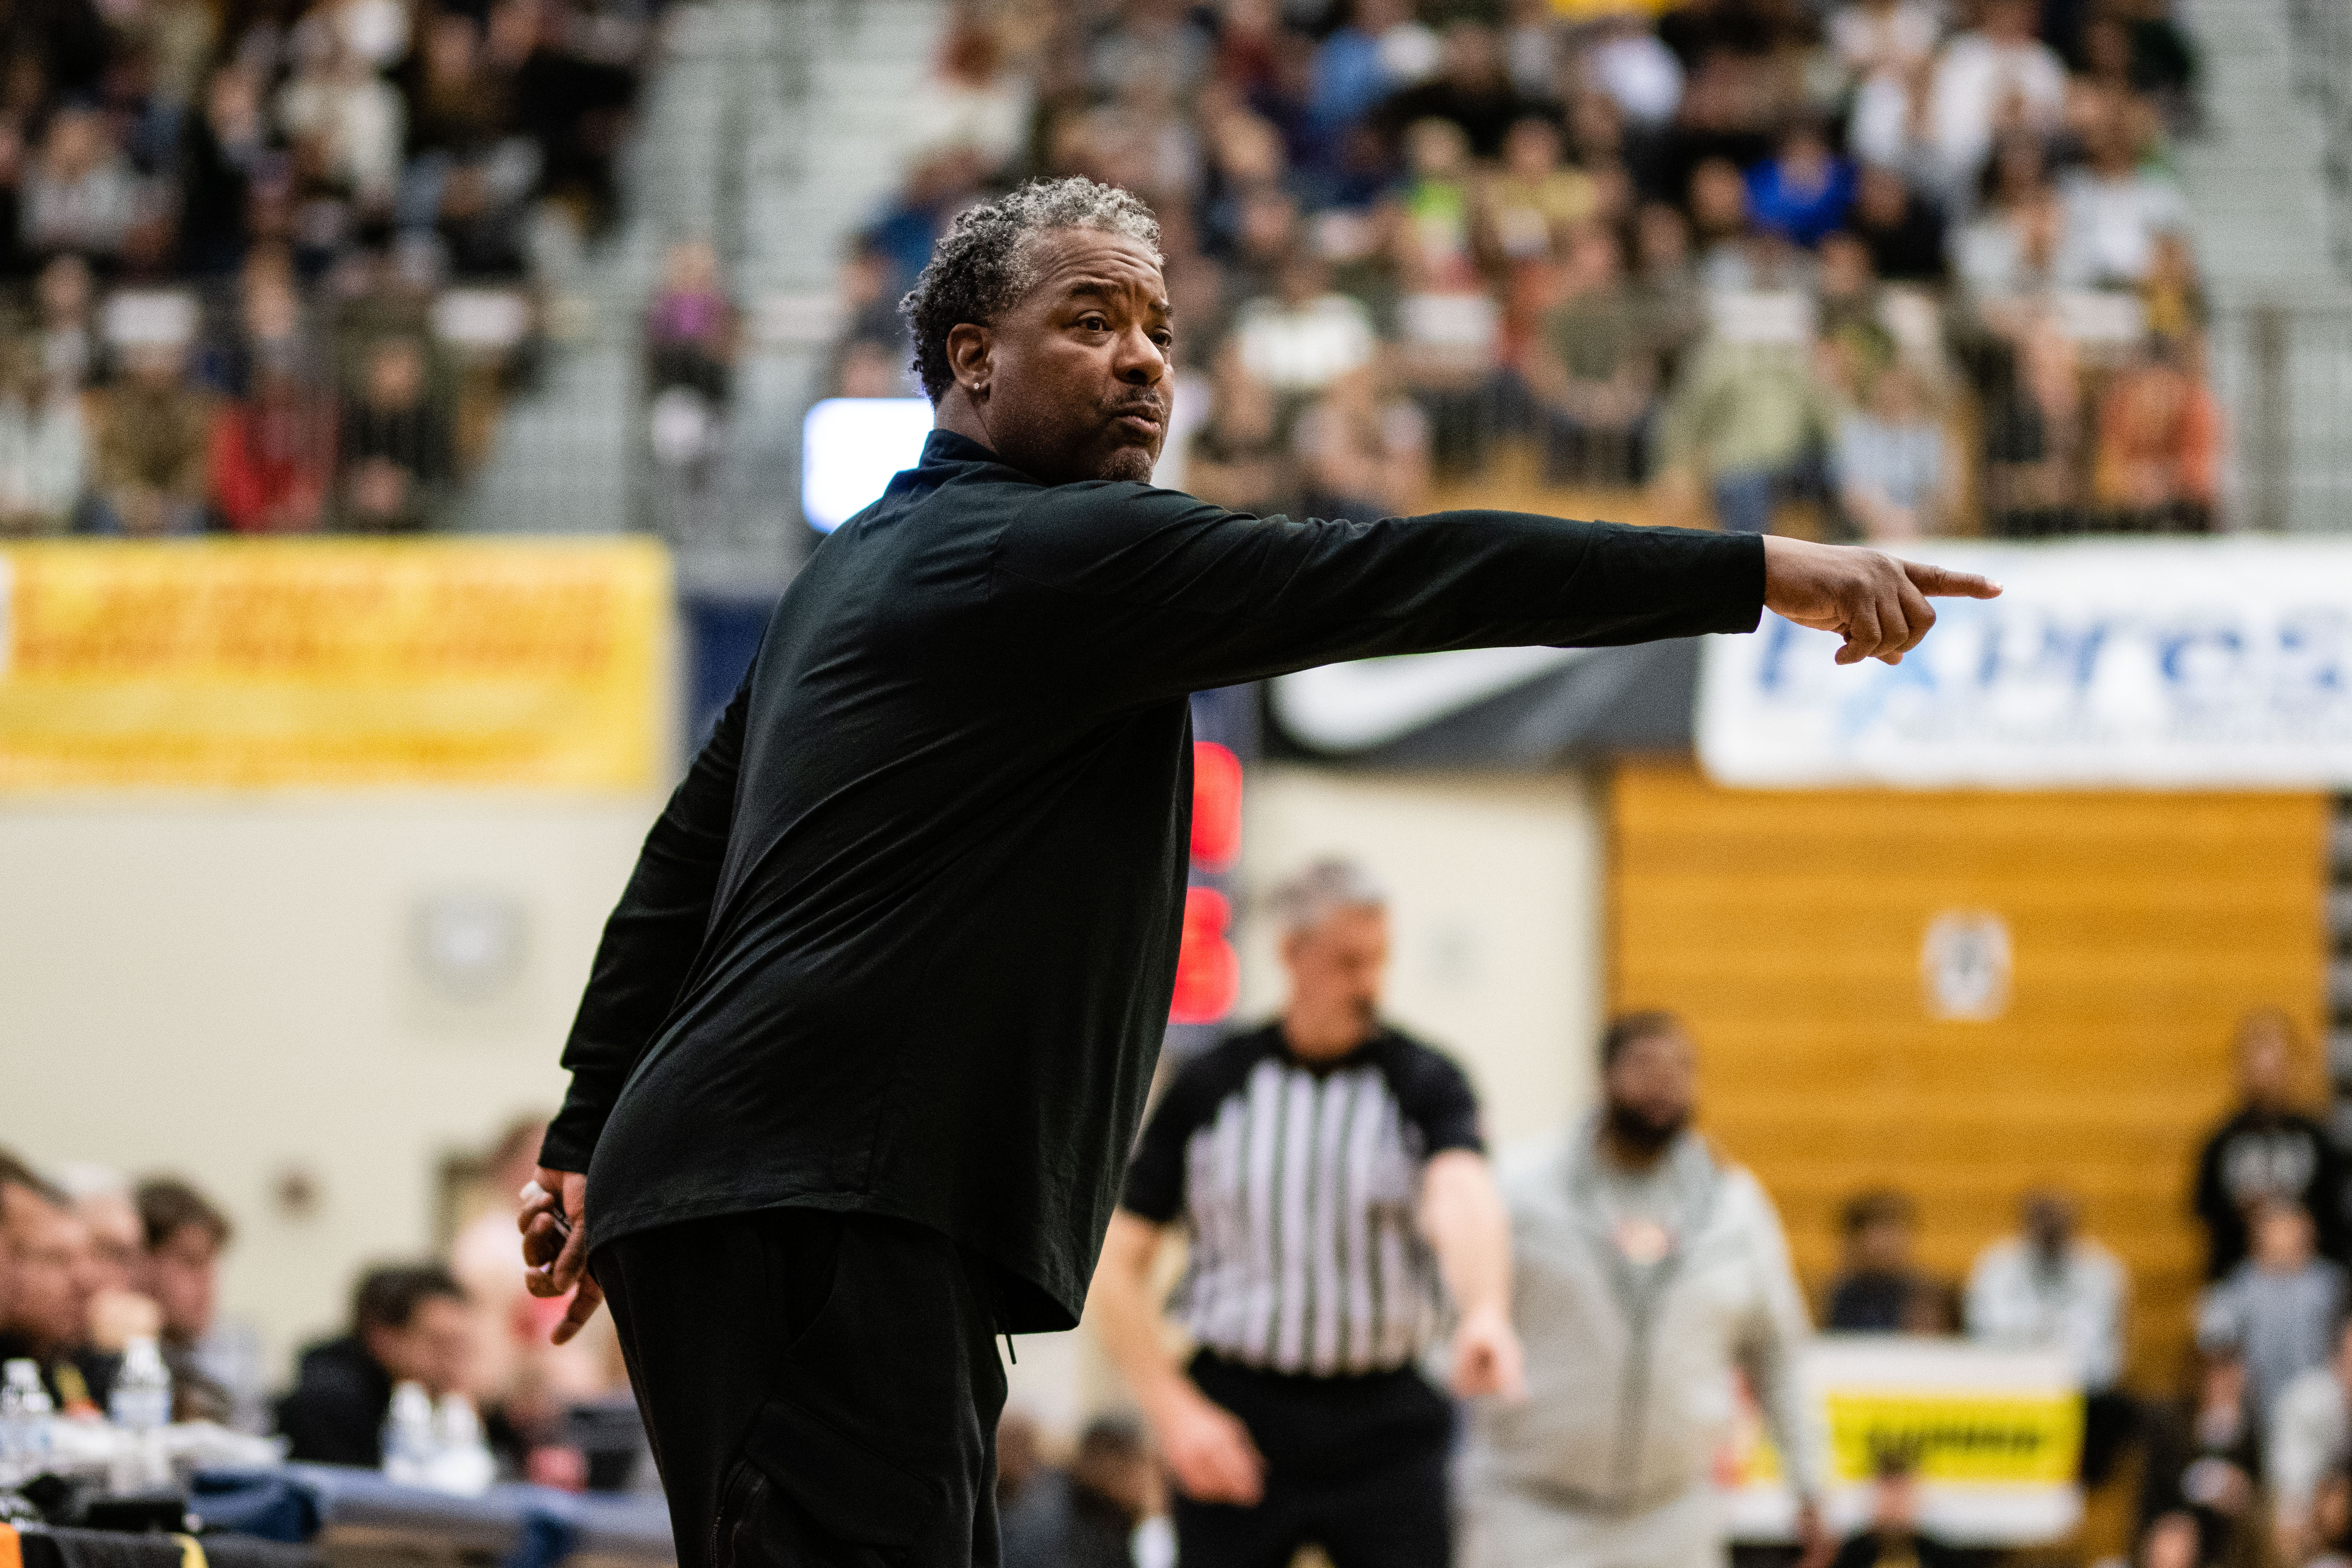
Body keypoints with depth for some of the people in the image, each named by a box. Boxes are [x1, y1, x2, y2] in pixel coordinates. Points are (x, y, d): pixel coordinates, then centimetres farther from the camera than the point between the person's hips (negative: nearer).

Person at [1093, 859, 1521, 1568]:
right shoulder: (1206, 1089, 3)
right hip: (1233, 1431, 1)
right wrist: (1176, 1413, -7)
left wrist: (1484, 1315, -42)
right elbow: (1118, 1265, 4)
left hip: (1386, 1428, 0)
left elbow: (1461, 1199, -21)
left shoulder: (1424, 1083, 0)